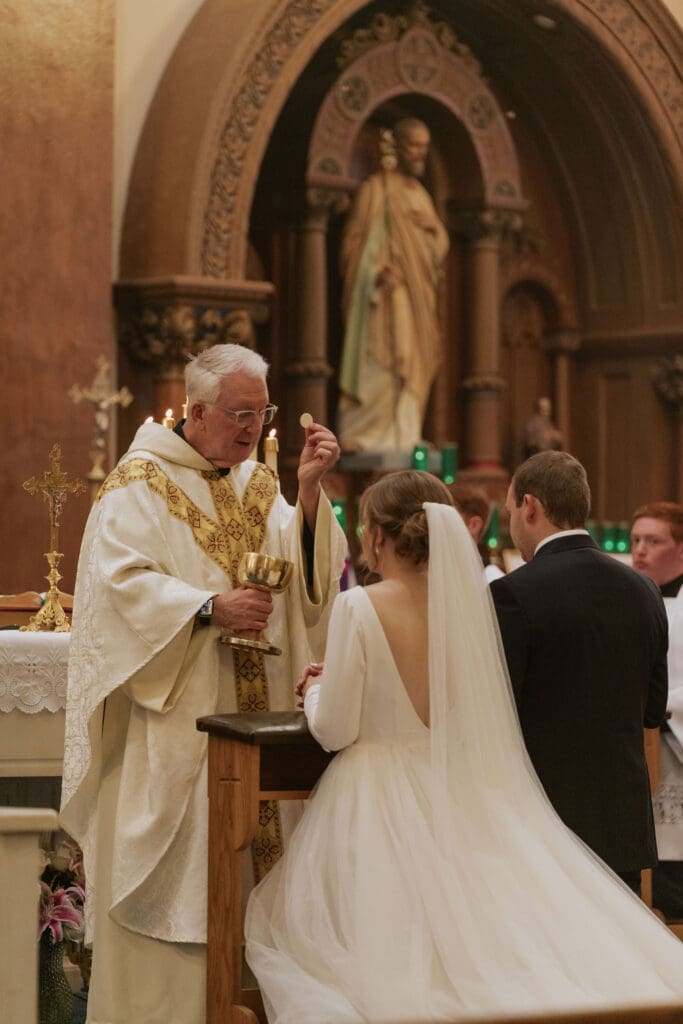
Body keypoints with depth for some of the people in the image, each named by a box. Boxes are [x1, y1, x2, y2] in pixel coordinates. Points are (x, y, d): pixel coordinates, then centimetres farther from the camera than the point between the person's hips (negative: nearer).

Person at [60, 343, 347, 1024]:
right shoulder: (140, 481, -5)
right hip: (172, 718, -6)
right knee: (170, 867, -3)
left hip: (252, 711, 6)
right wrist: (208, 607, -24)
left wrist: (309, 491, -10)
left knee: (249, 859, 5)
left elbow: (301, 572, 2)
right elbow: (122, 583, -15)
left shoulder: (259, 484, 14)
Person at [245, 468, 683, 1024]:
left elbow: (335, 730, -12)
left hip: (378, 801, -5)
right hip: (456, 801, 5)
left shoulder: (359, 607, -15)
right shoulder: (467, 599, 1)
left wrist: (317, 690, 11)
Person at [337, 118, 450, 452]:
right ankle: (359, 433, -12)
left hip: (418, 293, 7)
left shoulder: (421, 194, 19)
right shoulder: (377, 187, -2)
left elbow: (441, 246, 19)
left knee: (412, 364, 2)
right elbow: (357, 237, -7)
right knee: (383, 359, -14)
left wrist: (433, 226, -3)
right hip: (386, 288, -7)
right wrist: (377, 271, -22)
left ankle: (403, 435, 3)